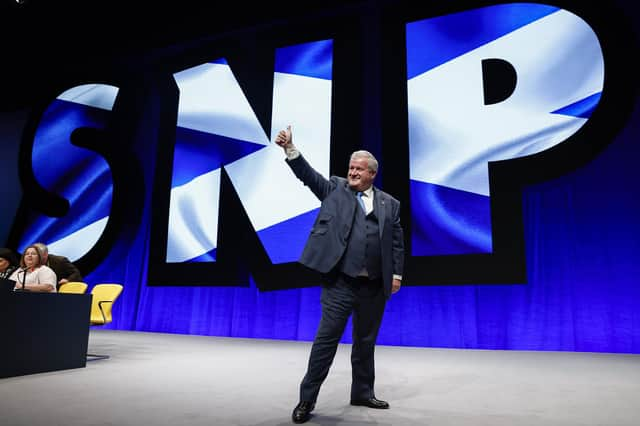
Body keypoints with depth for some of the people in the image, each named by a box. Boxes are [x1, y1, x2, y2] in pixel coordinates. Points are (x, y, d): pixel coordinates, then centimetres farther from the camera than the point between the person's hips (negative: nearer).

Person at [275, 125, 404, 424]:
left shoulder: (389, 203, 12)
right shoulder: (335, 189, 8)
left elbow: (397, 242, 11)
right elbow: (308, 174, -4)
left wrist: (396, 274, 2)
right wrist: (290, 148, -17)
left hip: (374, 285, 3)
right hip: (340, 282, -3)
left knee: (366, 341, 15)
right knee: (326, 338, -2)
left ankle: (362, 393, 33)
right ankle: (307, 399, 10)